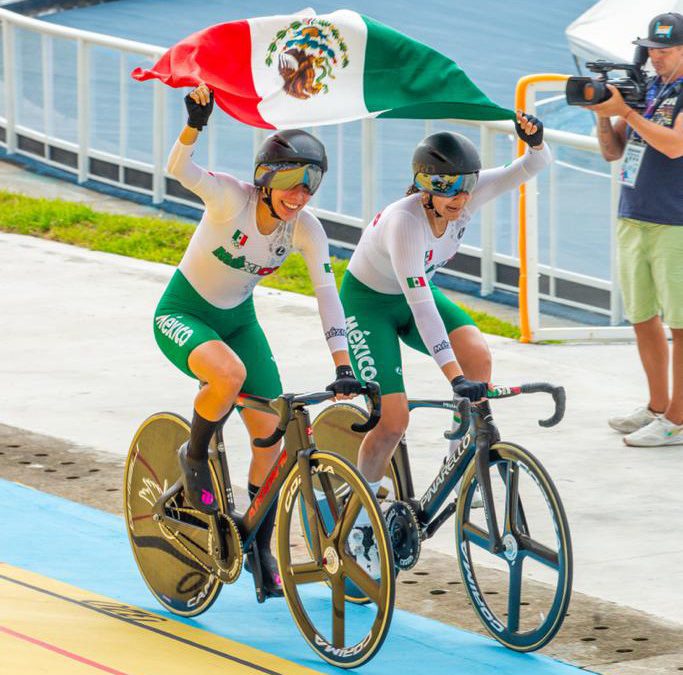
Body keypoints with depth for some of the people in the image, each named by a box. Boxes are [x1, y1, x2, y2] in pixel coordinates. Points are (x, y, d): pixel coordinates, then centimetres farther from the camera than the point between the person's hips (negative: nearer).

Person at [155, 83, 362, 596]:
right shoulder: (232, 198, -26)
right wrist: (196, 122, -62)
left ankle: (262, 547, 17)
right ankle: (194, 457, -6)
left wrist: (344, 367, -30)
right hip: (182, 313, -5)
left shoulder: (306, 228, -15)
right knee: (229, 374, -37)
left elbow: (327, 294, -21)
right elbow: (179, 169, -42)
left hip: (238, 318, 5)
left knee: (270, 430, -2)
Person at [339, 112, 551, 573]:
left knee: (478, 356, -22)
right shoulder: (404, 222, -37)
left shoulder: (467, 194, -21)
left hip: (417, 292, 6)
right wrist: (454, 377, -48)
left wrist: (535, 141, -47)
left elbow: (532, 168, -22)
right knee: (394, 420, -13)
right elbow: (420, 306, -42)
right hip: (369, 301, -6)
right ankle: (360, 521, 7)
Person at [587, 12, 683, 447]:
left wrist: (625, 111, -17)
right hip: (633, 219, 8)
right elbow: (613, 152, 15)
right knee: (644, 317, 13)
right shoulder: (645, 88, 14)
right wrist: (603, 115, -3)